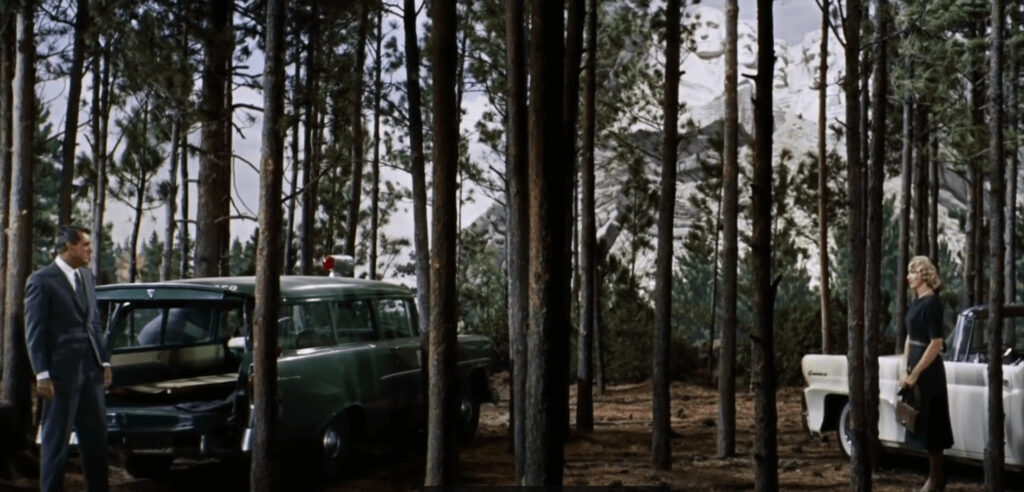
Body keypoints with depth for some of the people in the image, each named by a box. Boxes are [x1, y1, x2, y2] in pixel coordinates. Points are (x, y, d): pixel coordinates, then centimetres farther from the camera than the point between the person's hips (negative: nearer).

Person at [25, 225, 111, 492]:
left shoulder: (87, 276, 12)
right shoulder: (42, 280, -8)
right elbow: (34, 332, -10)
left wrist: (104, 360, 11)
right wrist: (42, 375, -14)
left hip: (90, 369, 7)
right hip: (61, 371, -6)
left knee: (96, 436, 10)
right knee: (56, 439, 3)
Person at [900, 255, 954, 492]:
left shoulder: (932, 303, -17)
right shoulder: (917, 302, 10)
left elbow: (936, 344, -21)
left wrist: (914, 374, -19)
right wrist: (907, 370, 10)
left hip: (928, 372, -9)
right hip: (916, 368, 9)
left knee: (930, 423, 0)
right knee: (924, 424, 14)